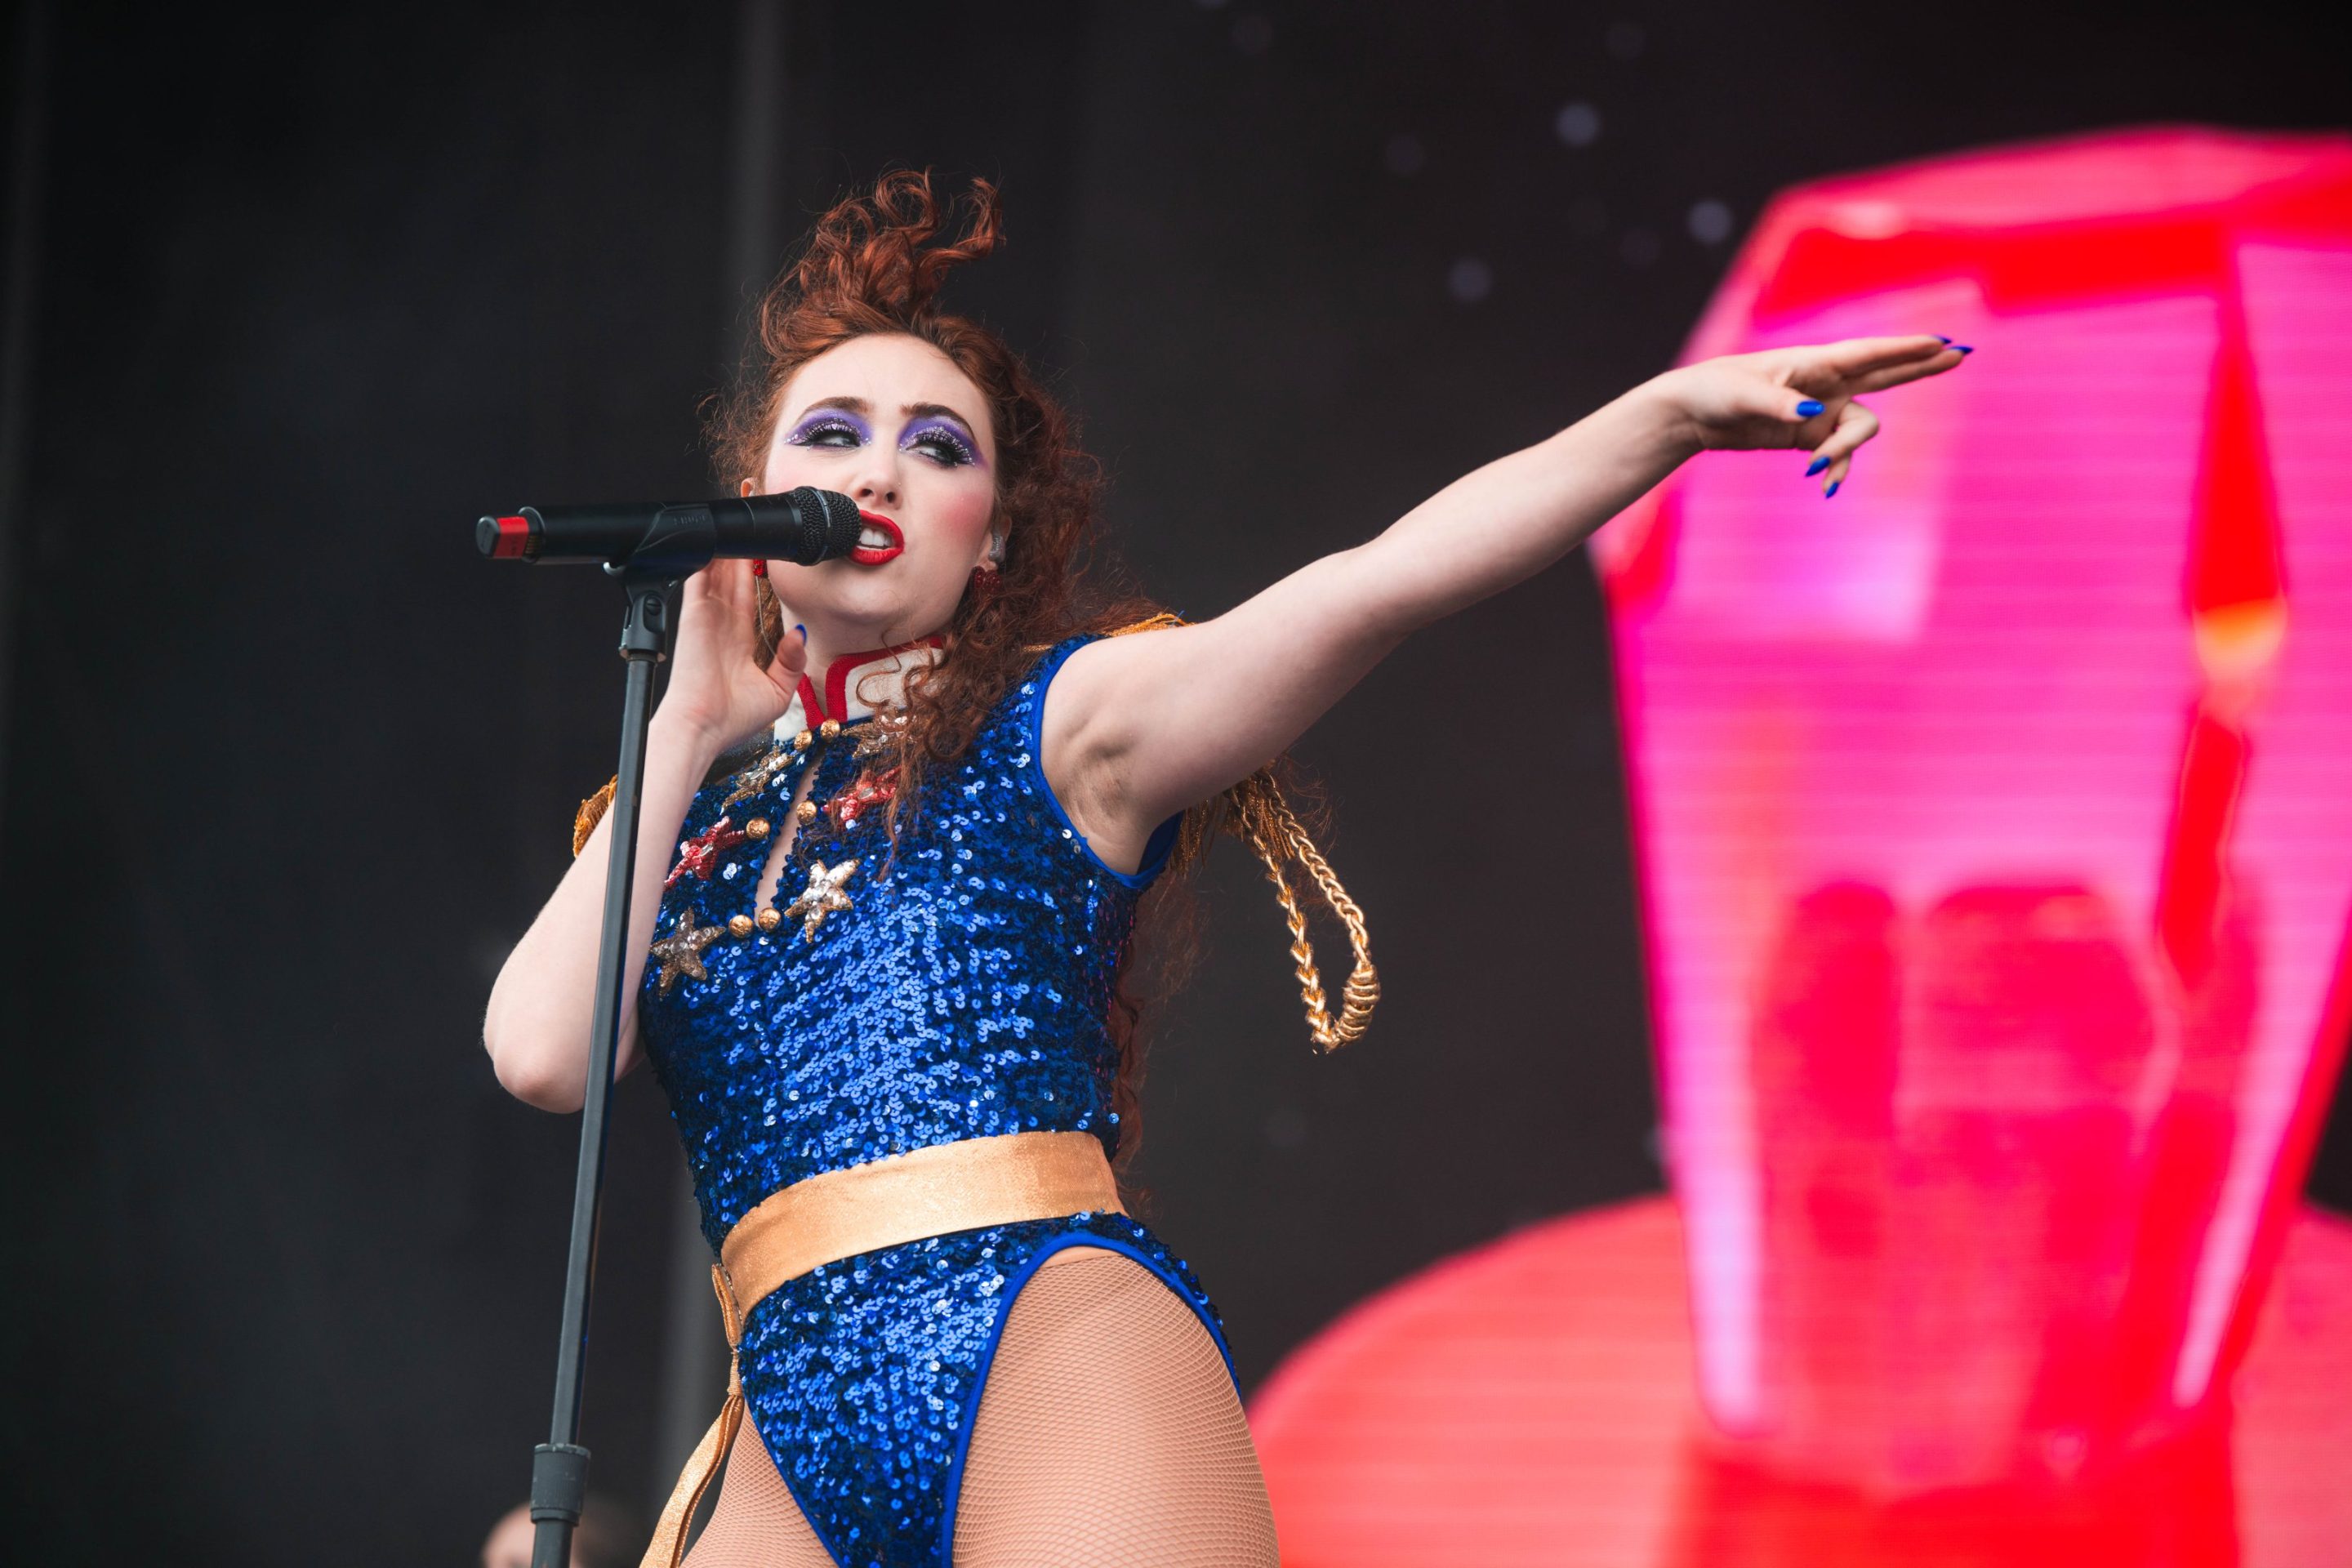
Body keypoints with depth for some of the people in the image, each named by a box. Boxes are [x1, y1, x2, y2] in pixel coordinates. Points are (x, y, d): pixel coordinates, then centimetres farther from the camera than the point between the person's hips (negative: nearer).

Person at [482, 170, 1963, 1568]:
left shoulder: (1058, 722, 12)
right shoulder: (681, 818, 23)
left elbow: (1375, 581, -2)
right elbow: (545, 1052, 4)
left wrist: (1675, 409, -16)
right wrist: (690, 726, 12)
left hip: (1054, 1349, -3)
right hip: (803, 1436, 3)